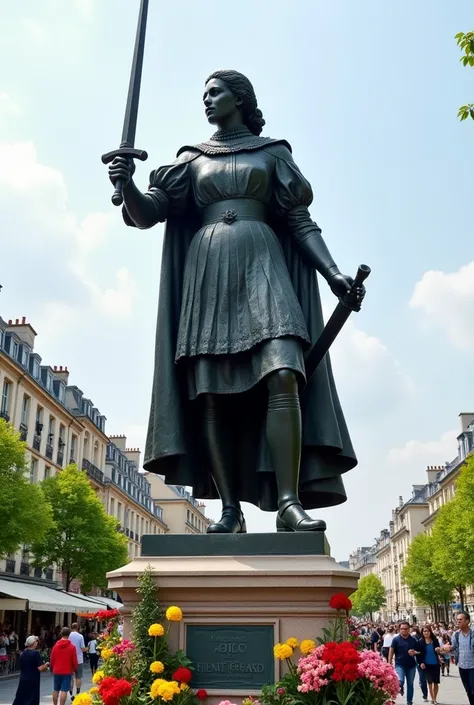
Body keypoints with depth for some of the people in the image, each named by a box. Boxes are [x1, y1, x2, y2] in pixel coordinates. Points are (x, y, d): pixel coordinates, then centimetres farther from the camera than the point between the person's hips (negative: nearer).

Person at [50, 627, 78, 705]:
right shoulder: (72, 647, -10)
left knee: (56, 690, 15)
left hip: (56, 671, 4)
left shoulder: (56, 645, -1)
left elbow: (52, 659, 4)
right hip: (67, 671, -3)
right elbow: (74, 660, -7)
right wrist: (75, 669, 10)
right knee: (64, 690, -3)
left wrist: (52, 668, 19)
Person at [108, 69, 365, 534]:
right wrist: (127, 185, -13)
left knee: (281, 375, -22)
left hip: (261, 265, -1)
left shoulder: (273, 152, 17)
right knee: (211, 393, -10)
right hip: (207, 273, 2)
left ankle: (289, 502, -24)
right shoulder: (192, 158, 21)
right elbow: (148, 213, 10)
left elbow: (300, 221, 10)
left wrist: (333, 274, -4)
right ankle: (230, 511, -7)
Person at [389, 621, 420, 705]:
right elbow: (391, 651, -5)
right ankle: (401, 687, 13)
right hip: (399, 664, -3)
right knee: (400, 681, -21)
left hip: (411, 665, 3)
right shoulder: (396, 639, -5)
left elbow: (418, 651, 8)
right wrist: (389, 663, -11)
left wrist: (414, 652, -15)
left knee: (410, 684, 10)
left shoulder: (413, 639, 2)